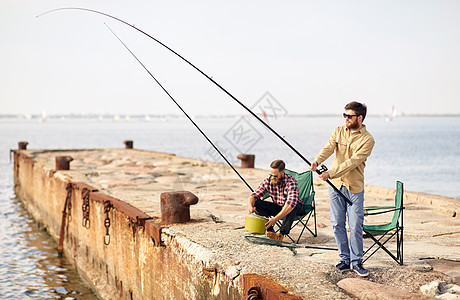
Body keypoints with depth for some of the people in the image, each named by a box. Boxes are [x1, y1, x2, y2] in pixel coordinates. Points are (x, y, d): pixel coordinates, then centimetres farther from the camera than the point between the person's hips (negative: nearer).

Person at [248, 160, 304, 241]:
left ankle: (282, 234, -34)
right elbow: (253, 195, -9)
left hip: (296, 209, -4)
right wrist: (250, 206, -33)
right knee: (256, 203, -18)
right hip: (278, 207, 4)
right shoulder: (268, 181, -13)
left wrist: (276, 219, -49)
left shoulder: (291, 182, -29)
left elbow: (291, 204, -41)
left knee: (294, 205, -39)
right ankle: (270, 231, -22)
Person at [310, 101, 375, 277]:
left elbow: (353, 162, -19)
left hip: (355, 188, -4)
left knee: (355, 226, -3)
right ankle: (345, 259, 17)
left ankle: (356, 261, 10)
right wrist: (317, 162, -31)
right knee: (337, 224, 6)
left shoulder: (367, 140, -9)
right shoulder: (338, 132, 6)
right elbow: (328, 148, -11)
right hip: (335, 185, 4)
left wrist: (330, 173, -26)